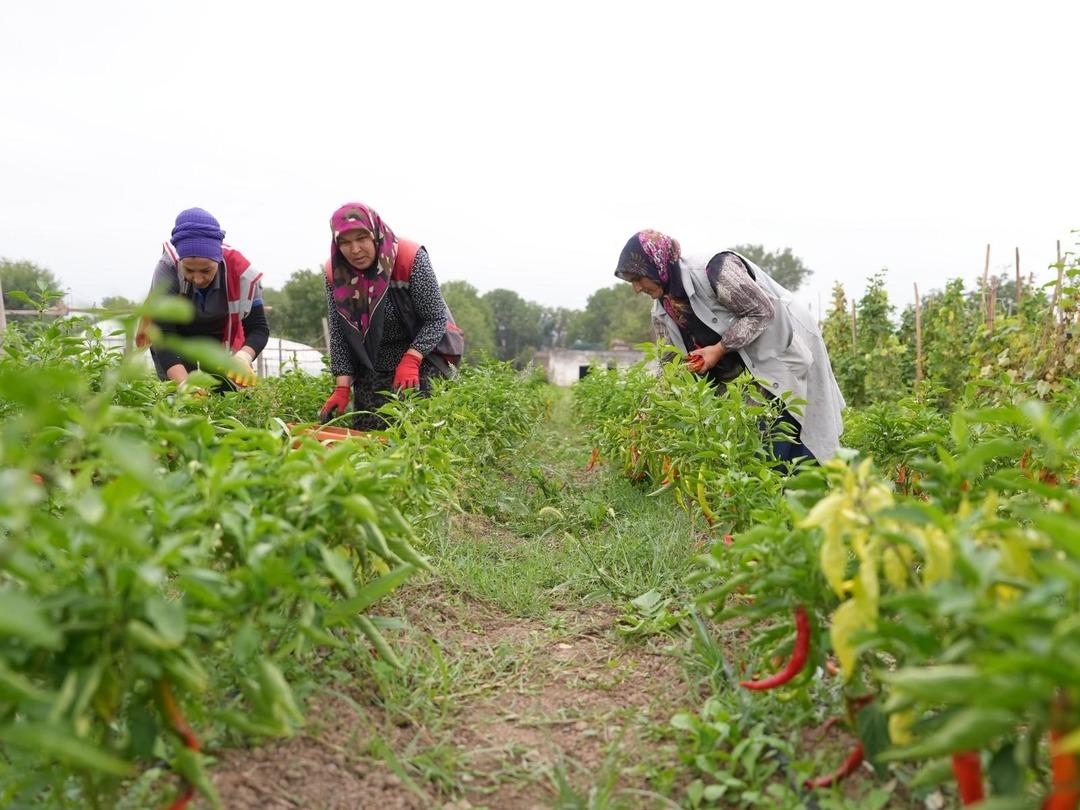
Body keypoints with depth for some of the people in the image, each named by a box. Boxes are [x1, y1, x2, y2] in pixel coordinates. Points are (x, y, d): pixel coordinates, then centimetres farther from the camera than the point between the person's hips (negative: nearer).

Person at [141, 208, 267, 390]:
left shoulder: (240, 271, -29)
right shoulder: (167, 270, -33)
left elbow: (258, 327, -26)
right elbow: (163, 334, -36)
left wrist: (243, 358, -48)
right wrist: (184, 383, -52)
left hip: (222, 339, 1)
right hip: (177, 339, -1)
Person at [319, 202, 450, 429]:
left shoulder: (411, 259, -18)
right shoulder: (334, 272, -6)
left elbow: (436, 319, -14)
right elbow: (338, 335, -3)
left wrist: (410, 361, -27)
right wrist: (342, 388, -12)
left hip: (419, 362, -3)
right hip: (368, 372, 4)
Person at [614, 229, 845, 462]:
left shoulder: (714, 269, -24)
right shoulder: (662, 313, 0)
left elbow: (763, 311, -20)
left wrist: (719, 349, -24)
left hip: (785, 353, -7)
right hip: (750, 369, 7)